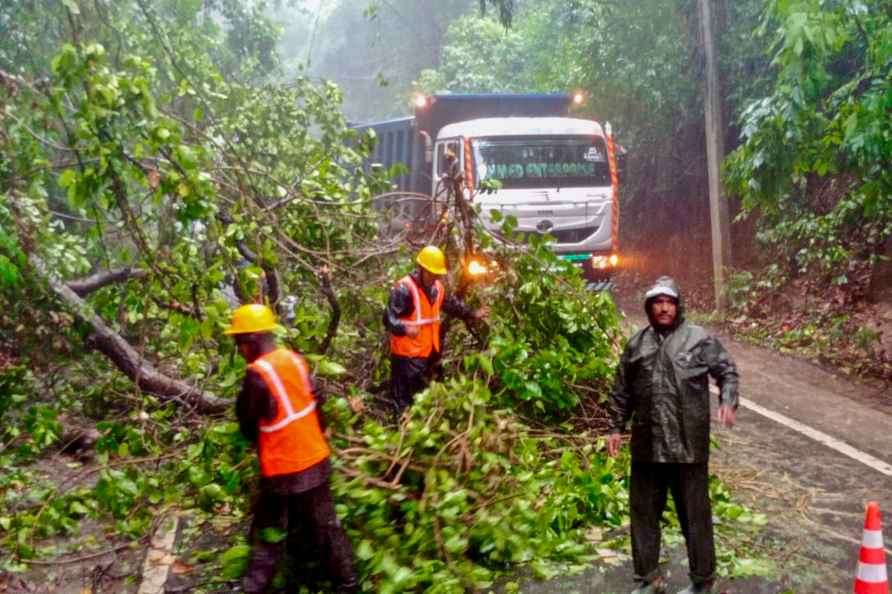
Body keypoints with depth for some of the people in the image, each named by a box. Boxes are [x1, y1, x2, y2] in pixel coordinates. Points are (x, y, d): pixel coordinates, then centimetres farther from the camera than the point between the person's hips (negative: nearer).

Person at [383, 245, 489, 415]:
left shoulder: (436, 287, 5)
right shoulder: (404, 289, -22)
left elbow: (451, 304, 23)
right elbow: (389, 318, -27)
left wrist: (472, 314, 19)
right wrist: (405, 328, -46)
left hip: (428, 352, 8)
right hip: (407, 354, -8)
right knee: (405, 401, -2)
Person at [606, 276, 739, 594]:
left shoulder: (699, 338, -2)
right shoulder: (636, 344, 9)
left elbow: (727, 371, 2)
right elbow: (622, 391, 15)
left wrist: (728, 401, -15)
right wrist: (616, 427, 12)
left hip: (688, 445, -4)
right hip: (646, 445, 4)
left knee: (695, 514, 7)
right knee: (644, 512, 13)